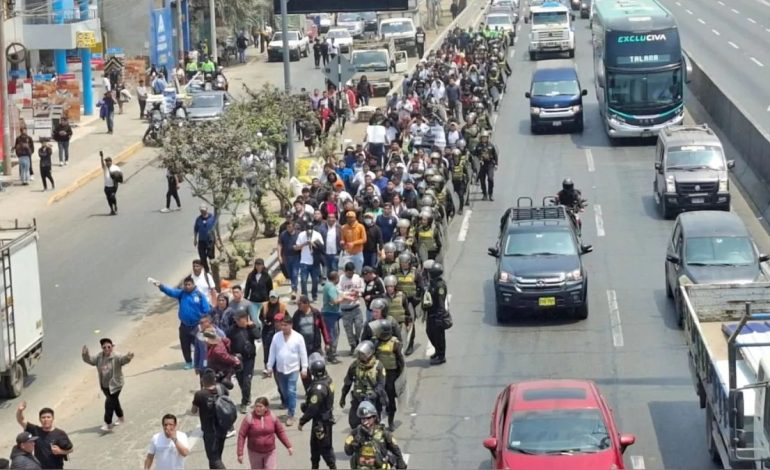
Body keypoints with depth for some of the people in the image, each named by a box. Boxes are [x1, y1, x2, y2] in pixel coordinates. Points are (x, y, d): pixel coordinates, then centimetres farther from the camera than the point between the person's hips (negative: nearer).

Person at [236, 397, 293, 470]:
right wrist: (240, 453, -12)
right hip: (255, 453, -1)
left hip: (270, 453, 1)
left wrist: (288, 446, 5)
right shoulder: (249, 418, -13)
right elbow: (241, 435, -10)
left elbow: (280, 432, 6)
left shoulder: (272, 417, -6)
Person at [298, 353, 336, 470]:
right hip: (326, 417, 10)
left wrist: (302, 422, -18)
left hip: (321, 422, -10)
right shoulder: (328, 380, -1)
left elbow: (312, 409, -28)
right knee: (314, 444, 23)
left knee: (325, 447, 3)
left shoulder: (318, 387, -29)